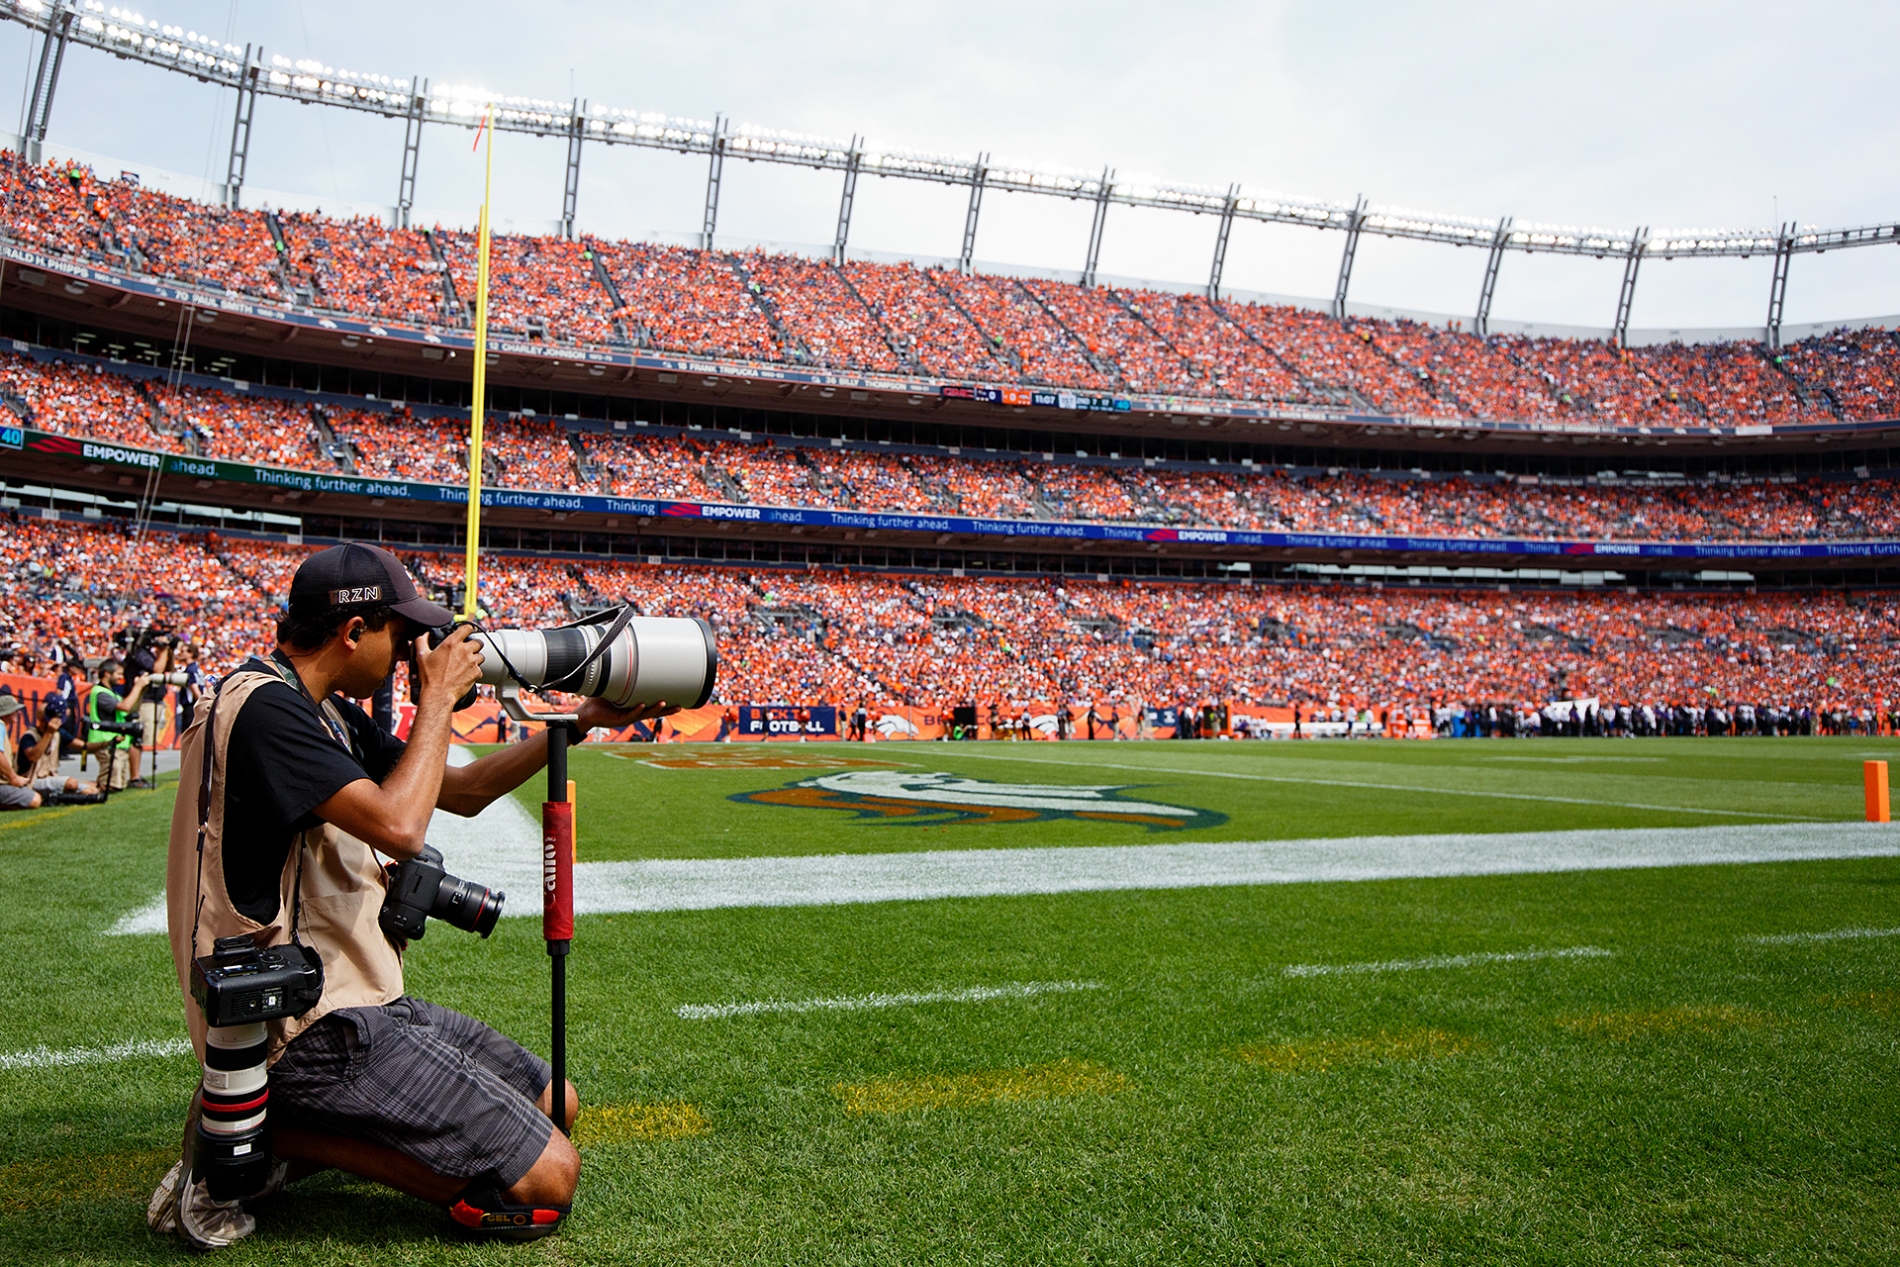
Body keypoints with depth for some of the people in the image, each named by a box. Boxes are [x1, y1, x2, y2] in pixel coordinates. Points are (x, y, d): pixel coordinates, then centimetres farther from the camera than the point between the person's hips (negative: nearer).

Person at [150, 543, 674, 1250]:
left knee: (555, 1105, 16)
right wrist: (438, 697, -15)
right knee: (547, 1182, -11)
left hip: (364, 1001, 10)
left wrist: (582, 722, 11)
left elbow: (459, 792, 19)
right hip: (310, 1028, -10)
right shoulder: (263, 708, -19)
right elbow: (397, 826, -30)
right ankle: (270, 1135, -4)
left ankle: (279, 1129, 9)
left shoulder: (332, 715, 13)